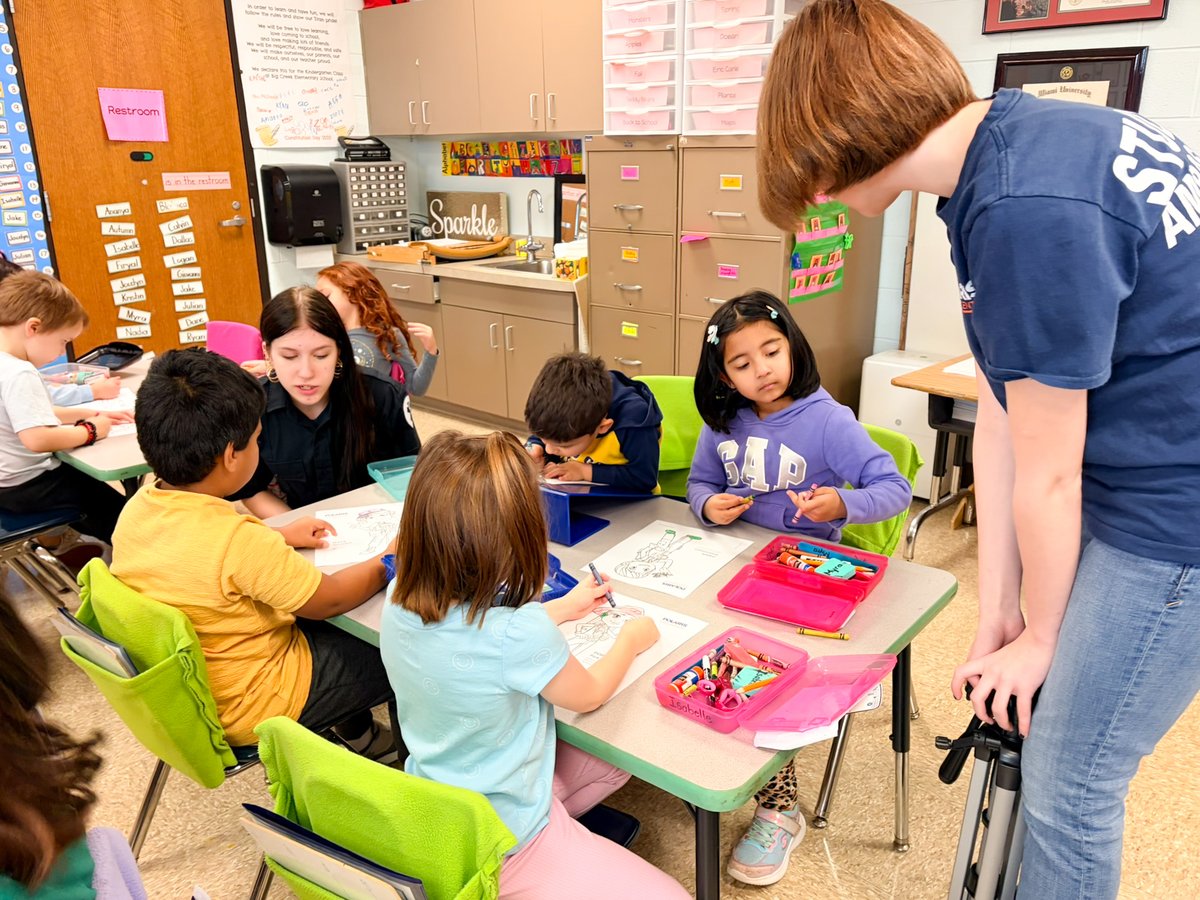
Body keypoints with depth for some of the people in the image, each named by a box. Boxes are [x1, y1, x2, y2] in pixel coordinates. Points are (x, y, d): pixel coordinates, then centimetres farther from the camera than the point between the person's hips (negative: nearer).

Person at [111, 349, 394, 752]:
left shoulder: (136, 509, -11)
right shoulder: (240, 540, -34)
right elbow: (330, 600, -19)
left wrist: (279, 536, 9)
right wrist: (387, 564, -3)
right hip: (245, 711, -8)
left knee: (333, 629, 25)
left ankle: (356, 726, 37)